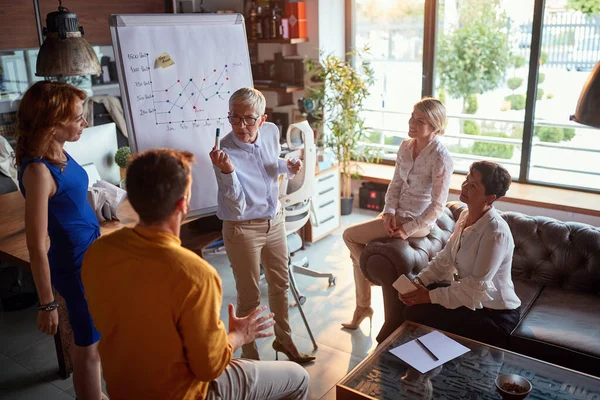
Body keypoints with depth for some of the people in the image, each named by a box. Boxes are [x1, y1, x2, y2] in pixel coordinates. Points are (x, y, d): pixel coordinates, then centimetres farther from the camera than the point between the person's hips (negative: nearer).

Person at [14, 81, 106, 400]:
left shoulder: (59, 154, 1)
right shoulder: (38, 170, -24)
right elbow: (36, 246, -21)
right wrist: (47, 304, -15)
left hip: (91, 254, 8)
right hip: (74, 263, -8)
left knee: (94, 337, 24)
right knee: (88, 345, 10)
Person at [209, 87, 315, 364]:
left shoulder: (271, 132, -8)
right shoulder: (226, 152, -24)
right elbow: (237, 207, -26)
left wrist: (288, 168, -7)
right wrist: (228, 171, -41)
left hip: (275, 221, 6)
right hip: (243, 230, -6)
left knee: (280, 284, 21)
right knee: (249, 297, 9)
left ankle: (283, 340, 44)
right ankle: (250, 355, 32)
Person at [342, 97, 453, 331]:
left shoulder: (441, 158, -22)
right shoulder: (406, 146, 0)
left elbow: (437, 205, -19)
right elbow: (396, 183, 5)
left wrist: (408, 229, -20)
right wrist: (389, 212, -10)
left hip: (418, 220, -7)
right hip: (398, 212, 7)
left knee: (350, 236, -9)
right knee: (358, 246, 4)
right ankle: (363, 307, 19)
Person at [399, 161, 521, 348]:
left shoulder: (496, 232, -27)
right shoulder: (465, 216, 1)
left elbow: (477, 286, -27)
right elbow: (444, 259, 4)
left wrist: (431, 296, -24)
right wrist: (418, 282, -9)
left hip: (495, 315, -8)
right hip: (471, 300, 8)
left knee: (417, 315, -15)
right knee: (412, 307, -1)